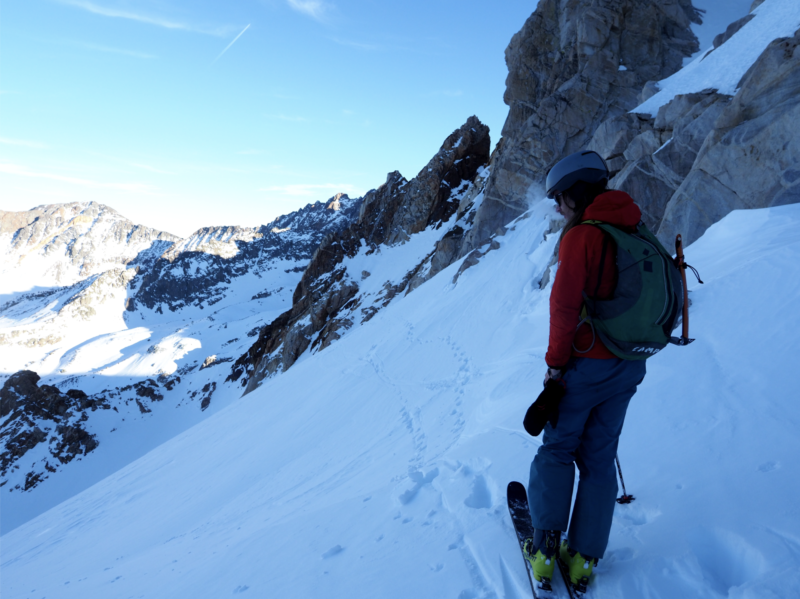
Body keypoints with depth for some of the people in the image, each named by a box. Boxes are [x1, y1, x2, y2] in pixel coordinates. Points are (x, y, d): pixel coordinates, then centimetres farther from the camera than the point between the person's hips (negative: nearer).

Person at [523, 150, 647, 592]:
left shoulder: (580, 236, -16)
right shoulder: (637, 234, 6)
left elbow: (564, 305, -22)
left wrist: (555, 361, -11)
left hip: (586, 364, -6)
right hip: (629, 367, 6)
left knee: (557, 450, 10)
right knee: (599, 458, 13)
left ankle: (546, 547, 10)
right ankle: (584, 557, 19)